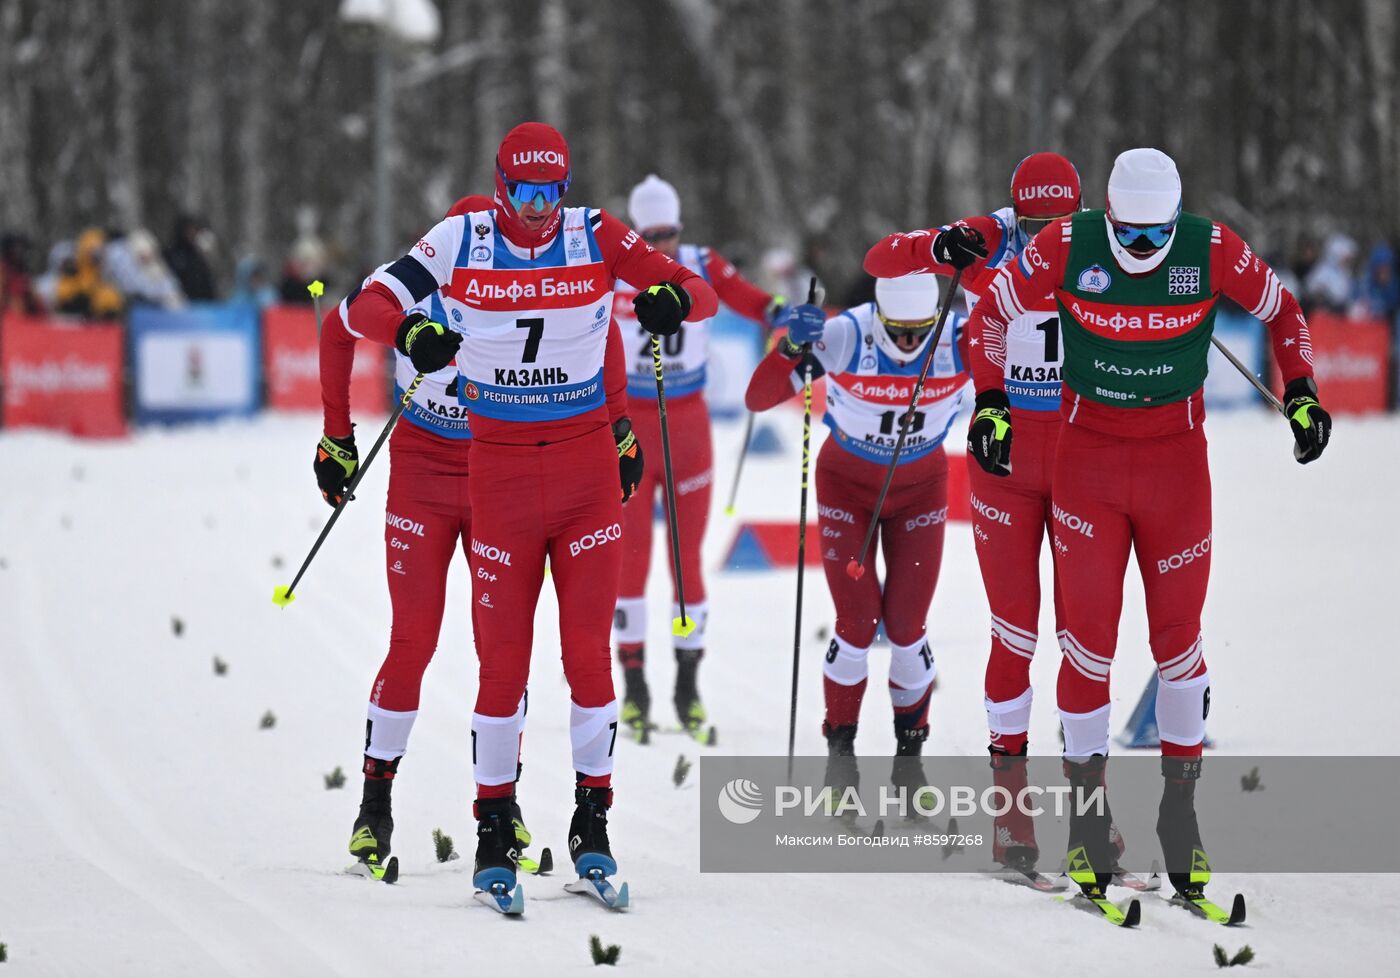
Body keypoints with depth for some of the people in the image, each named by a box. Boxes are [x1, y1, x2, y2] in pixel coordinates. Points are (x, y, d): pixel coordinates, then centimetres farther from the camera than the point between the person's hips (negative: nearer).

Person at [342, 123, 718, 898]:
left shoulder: (595, 237, -3)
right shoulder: (461, 242, -4)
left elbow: (699, 294, -5)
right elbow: (366, 303, -6)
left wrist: (672, 297, -29)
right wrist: (409, 329, -28)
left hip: (588, 466, 0)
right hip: (498, 471, 0)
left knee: (589, 650, -1)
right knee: (501, 656, 0)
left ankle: (592, 820, 10)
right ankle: (493, 829, 10)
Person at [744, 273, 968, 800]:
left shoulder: (960, 340, -24)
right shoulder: (845, 336, -28)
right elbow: (758, 399, -28)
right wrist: (793, 348, -46)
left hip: (920, 488, 1)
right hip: (847, 484, -1)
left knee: (907, 628, -2)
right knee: (857, 624, -7)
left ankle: (910, 748, 19)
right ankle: (840, 746, 13)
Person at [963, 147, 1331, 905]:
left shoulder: (1212, 249, -12)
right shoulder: (1068, 245, -14)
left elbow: (1282, 312, 5)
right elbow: (993, 313, -1)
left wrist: (1300, 394, -7)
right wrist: (990, 403, -11)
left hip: (1176, 462, 1)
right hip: (1086, 459, -1)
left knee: (1177, 638, 6)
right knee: (1089, 640, -2)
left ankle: (1180, 807, 19)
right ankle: (1086, 810, 10)